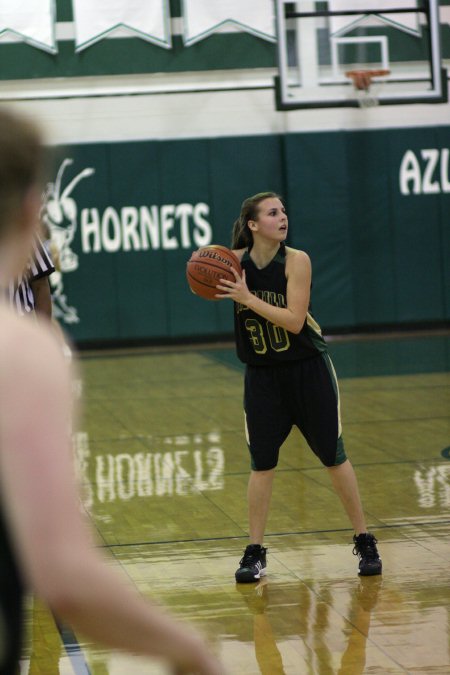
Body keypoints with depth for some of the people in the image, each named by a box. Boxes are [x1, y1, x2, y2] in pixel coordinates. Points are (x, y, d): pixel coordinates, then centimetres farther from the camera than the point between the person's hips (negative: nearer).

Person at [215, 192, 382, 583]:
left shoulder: (296, 260, -16)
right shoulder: (235, 261, -7)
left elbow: (294, 320, -23)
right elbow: (213, 289, 12)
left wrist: (247, 298, -26)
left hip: (308, 370, -2)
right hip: (262, 375, 2)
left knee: (333, 456, 4)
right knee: (262, 463, 2)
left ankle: (365, 542, 16)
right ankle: (255, 553, 11)